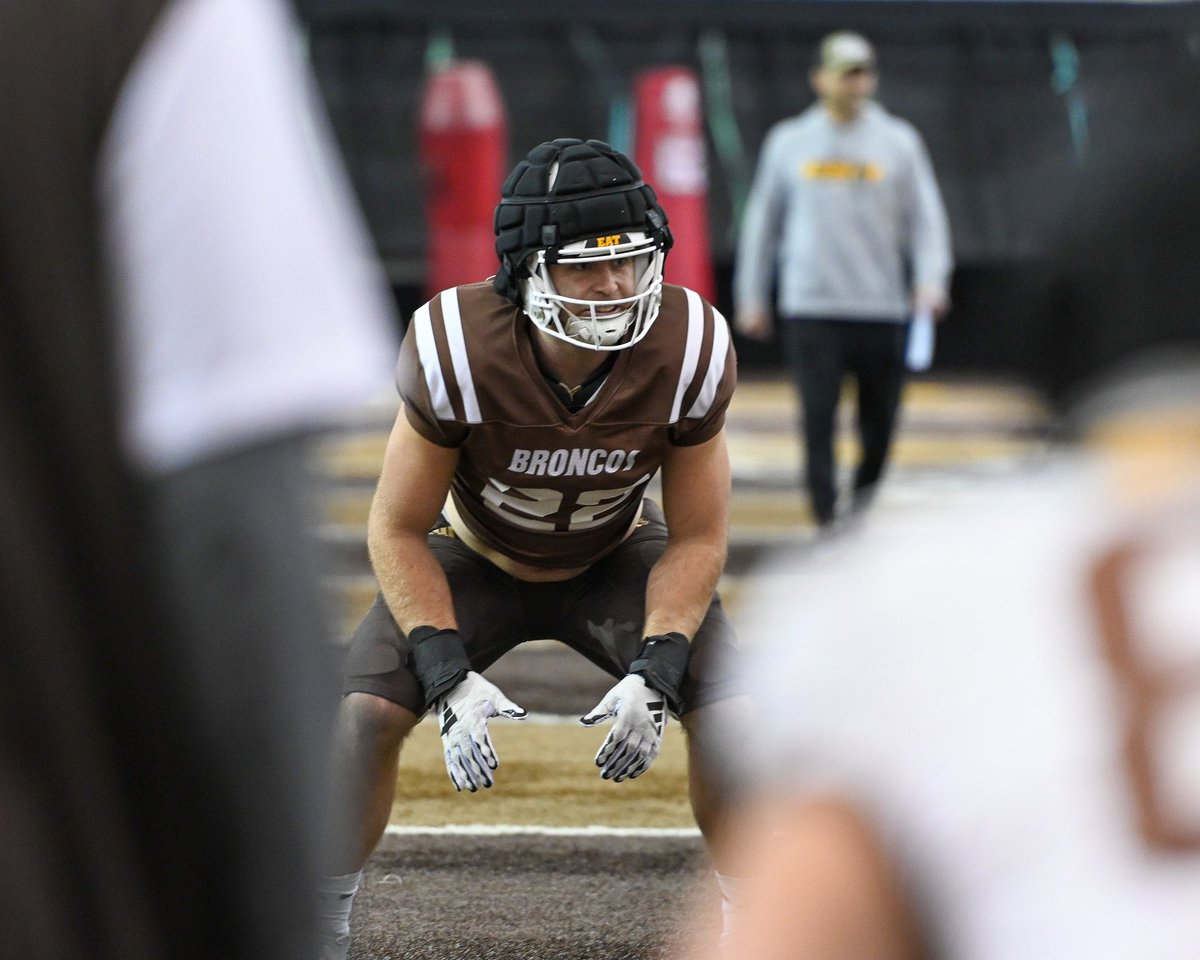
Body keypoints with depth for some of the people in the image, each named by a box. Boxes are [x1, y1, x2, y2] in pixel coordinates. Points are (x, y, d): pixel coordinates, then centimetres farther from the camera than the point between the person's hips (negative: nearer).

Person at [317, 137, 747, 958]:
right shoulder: (458, 350, -35)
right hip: (475, 559, -1)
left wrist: (653, 676, -28)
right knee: (367, 713, -21)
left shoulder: (688, 351, -29)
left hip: (617, 561, 1)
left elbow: (697, 540, -16)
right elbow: (399, 531, -22)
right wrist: (450, 678, -32)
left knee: (727, 716, -19)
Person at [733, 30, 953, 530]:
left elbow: (926, 217, 4)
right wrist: (752, 298, 13)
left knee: (879, 424, 4)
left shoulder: (898, 142, 7)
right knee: (819, 419, -10)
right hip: (810, 308, -1)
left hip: (882, 308, 1)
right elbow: (762, 221, 15)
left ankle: (865, 518, 24)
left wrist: (931, 281, -12)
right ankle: (828, 524, -10)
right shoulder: (788, 142, 9)